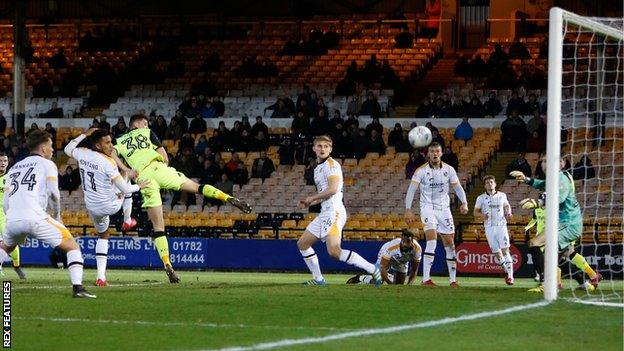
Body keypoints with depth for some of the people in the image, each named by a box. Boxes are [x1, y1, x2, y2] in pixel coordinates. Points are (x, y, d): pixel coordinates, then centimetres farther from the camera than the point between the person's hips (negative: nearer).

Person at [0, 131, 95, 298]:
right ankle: (77, 287, -9)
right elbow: (53, 193, -3)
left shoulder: (14, 168, 26)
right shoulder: (47, 164, 11)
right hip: (35, 218, -5)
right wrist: (56, 215, 12)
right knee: (72, 247, 5)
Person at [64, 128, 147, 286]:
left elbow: (68, 149, 18)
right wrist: (139, 186, -2)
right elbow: (124, 189, -22)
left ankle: (101, 276, 14)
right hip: (109, 206, -5)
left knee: (102, 236, 26)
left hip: (91, 207, 5)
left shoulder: (82, 154, -8)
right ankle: (127, 221, 38)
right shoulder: (108, 163, -24)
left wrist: (84, 135, 21)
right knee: (126, 178, 23)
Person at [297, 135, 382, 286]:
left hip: (334, 211, -10)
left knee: (334, 251, -26)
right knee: (302, 244, 14)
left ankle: (372, 269, -23)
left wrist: (312, 198, -6)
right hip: (325, 213, 10)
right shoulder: (318, 169, 24)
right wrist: (309, 203, 18)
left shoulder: (331, 165, -6)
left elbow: (333, 189, -18)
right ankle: (318, 279, 19)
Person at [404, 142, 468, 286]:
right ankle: (426, 279, -23)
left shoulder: (449, 170, 1)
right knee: (432, 240, -22)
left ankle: (453, 279, 14)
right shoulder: (421, 171, -9)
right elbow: (411, 189, -13)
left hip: (444, 208, 4)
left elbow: (457, 187, 4)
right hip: (428, 208, -4)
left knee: (449, 243, 3)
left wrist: (464, 203, -14)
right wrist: (408, 210, -24)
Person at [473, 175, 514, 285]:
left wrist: (508, 213, 5)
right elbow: (475, 212, 9)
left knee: (505, 250, -14)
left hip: (501, 225, -1)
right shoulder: (481, 198, 4)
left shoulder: (502, 196, 7)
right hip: (489, 227, 1)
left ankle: (510, 276, -15)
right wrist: (482, 215, -12)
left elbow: (507, 205, 25)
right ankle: (506, 271, 24)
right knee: (497, 253, 2)